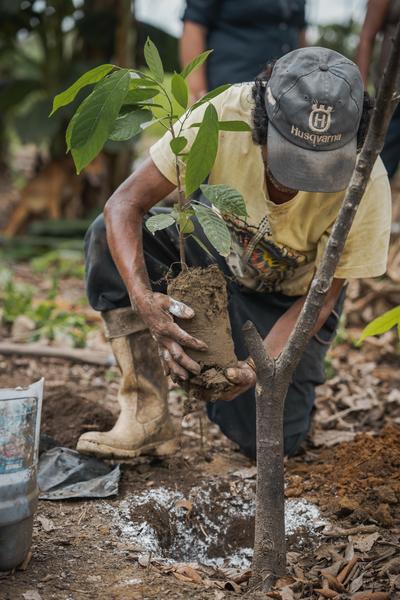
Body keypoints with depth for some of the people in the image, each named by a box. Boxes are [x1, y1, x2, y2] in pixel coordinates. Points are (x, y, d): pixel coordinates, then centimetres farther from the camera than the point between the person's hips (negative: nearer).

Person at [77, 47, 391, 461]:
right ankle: (147, 416, -20)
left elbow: (322, 295, -21)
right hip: (218, 249, 2)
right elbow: (125, 203, -30)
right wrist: (142, 296, -46)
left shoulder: (366, 183, -33)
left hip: (289, 298, -1)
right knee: (109, 237, -25)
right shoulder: (226, 115, -32)